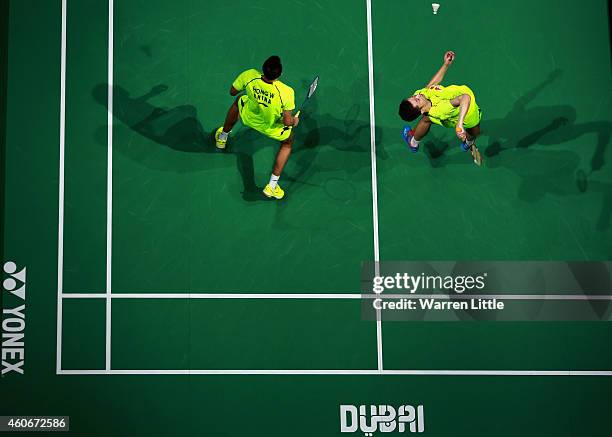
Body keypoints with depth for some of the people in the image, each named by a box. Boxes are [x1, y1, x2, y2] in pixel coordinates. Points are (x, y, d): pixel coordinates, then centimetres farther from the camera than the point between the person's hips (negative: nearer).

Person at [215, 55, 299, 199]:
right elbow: (287, 122, -27)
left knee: (239, 100, 36)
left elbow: (232, 91, -11)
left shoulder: (249, 76, -31)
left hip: (248, 118, 3)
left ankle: (222, 138, 58)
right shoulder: (286, 92, -38)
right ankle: (272, 186, 24)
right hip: (272, 128, -3)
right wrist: (294, 121, -4)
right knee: (287, 143, 29)